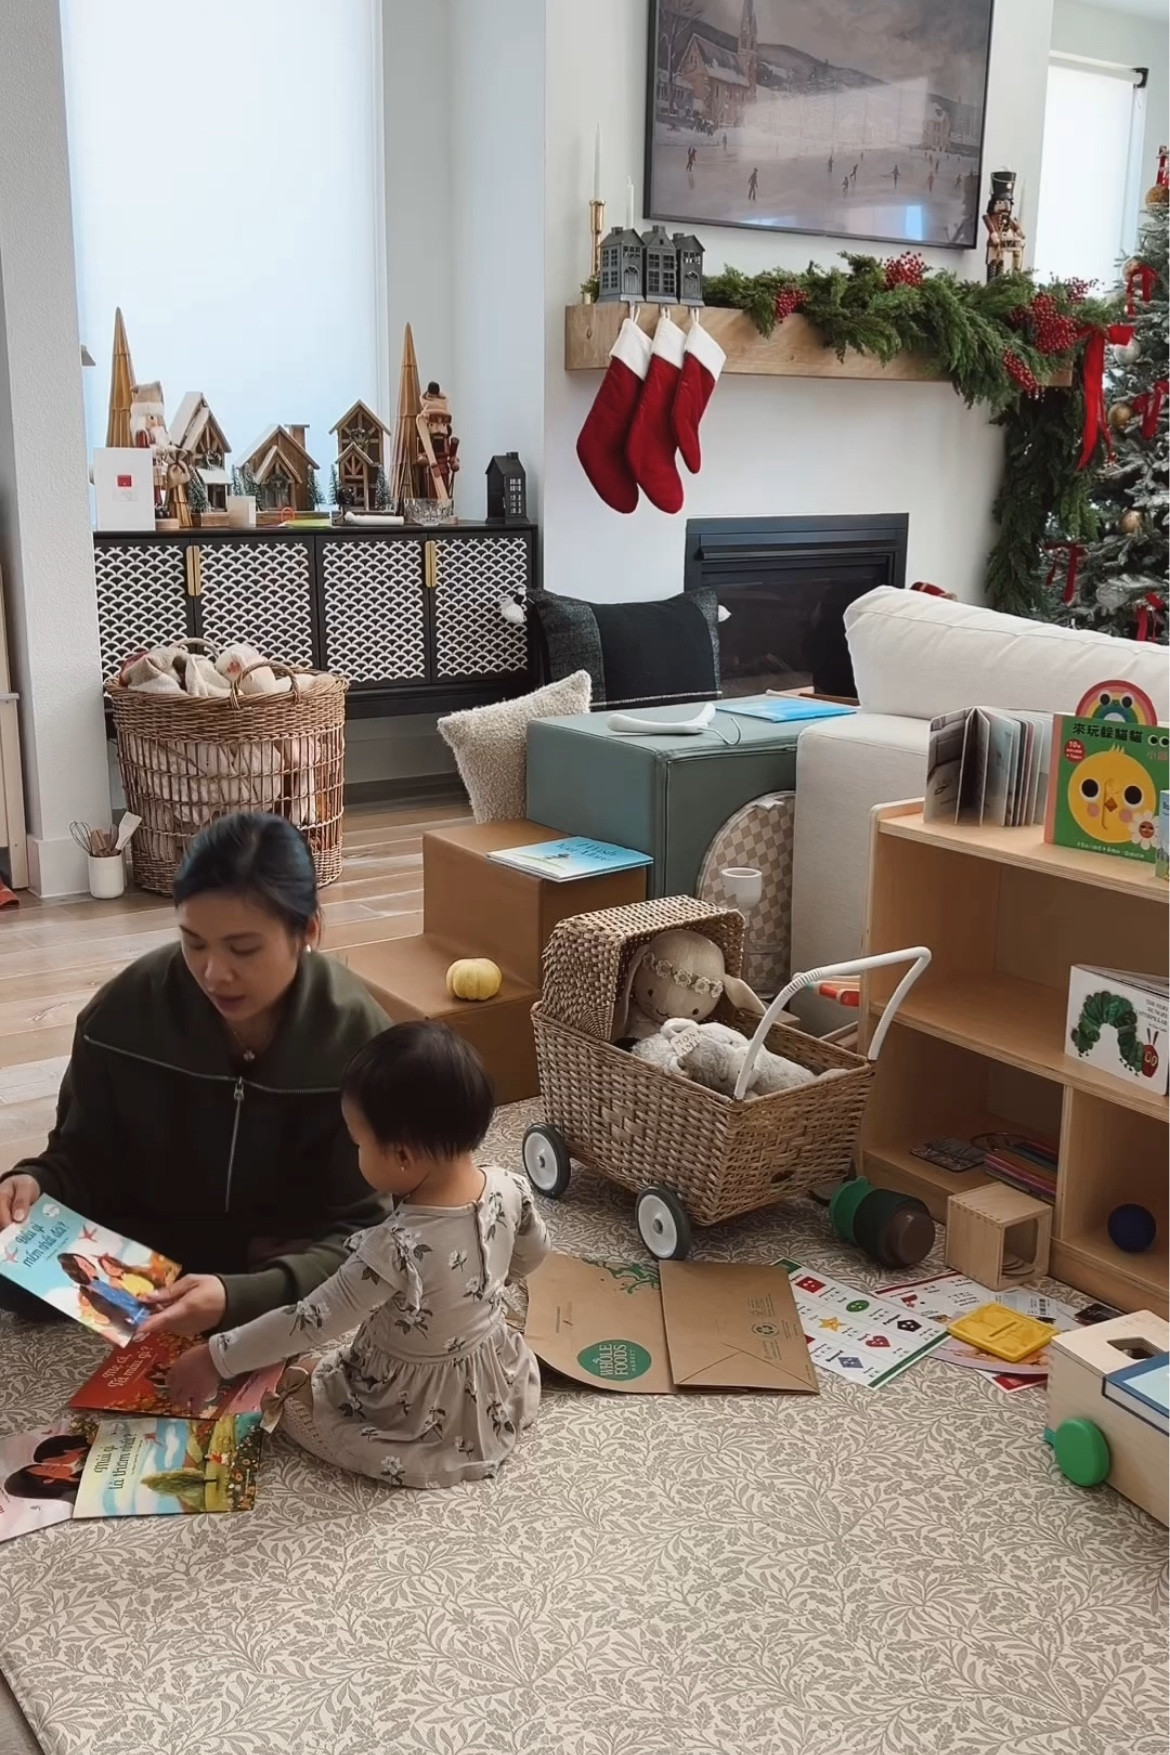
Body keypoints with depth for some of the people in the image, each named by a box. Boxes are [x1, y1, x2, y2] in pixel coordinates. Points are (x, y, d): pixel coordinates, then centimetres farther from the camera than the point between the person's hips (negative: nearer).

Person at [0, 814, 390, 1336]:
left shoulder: (356, 1039, -25)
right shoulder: (126, 1012, -20)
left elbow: (358, 1230, -24)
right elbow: (83, 1158, -5)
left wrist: (239, 1298, -43)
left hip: (298, 1253, -3)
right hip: (149, 1240, 3)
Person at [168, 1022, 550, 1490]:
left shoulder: (397, 1248, -36)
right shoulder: (507, 1190, -18)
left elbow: (309, 1323, -27)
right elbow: (532, 1254, 4)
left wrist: (214, 1359, -16)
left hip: (417, 1414, -5)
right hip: (499, 1394, 5)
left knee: (289, 1391, 11)